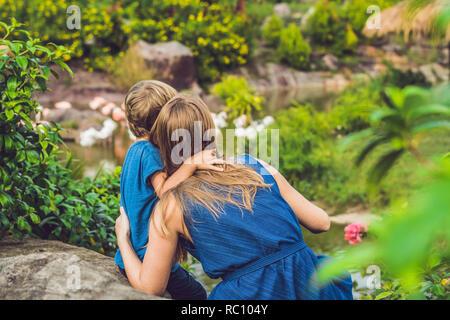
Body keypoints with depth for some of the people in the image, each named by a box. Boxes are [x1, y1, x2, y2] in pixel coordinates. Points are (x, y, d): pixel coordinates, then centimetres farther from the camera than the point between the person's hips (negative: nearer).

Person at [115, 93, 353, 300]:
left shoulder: (171, 207, 0)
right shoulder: (257, 168, 6)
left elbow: (150, 287, 6)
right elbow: (321, 222, 10)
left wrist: (122, 238, 21)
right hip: (309, 288, 2)